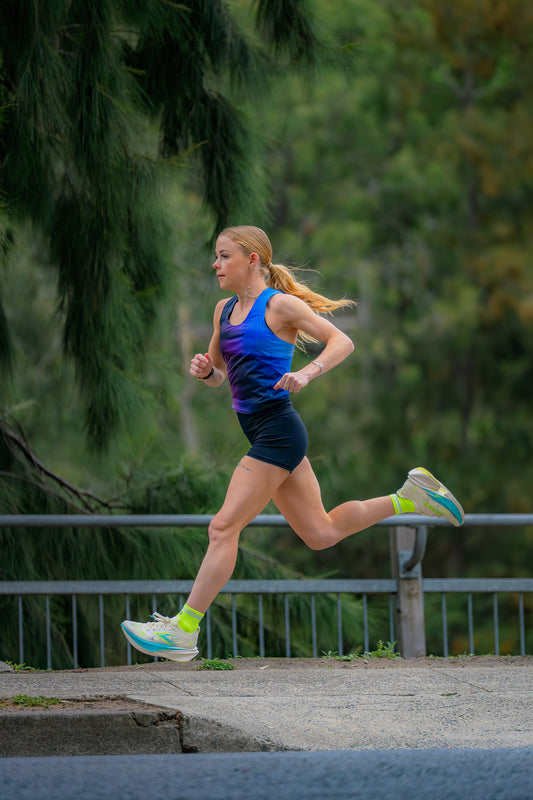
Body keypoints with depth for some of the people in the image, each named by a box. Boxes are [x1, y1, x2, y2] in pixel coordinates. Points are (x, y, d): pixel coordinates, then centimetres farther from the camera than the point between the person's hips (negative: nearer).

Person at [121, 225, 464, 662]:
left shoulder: (279, 305, -8)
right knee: (321, 533, 15)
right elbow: (218, 376, 22)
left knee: (224, 527, -11)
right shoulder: (225, 310, 15)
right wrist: (204, 370, -1)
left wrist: (307, 373, -26)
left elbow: (342, 341, -10)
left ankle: (183, 631, -9)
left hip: (277, 429, -9)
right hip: (261, 432, 9)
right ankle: (410, 498, 25)